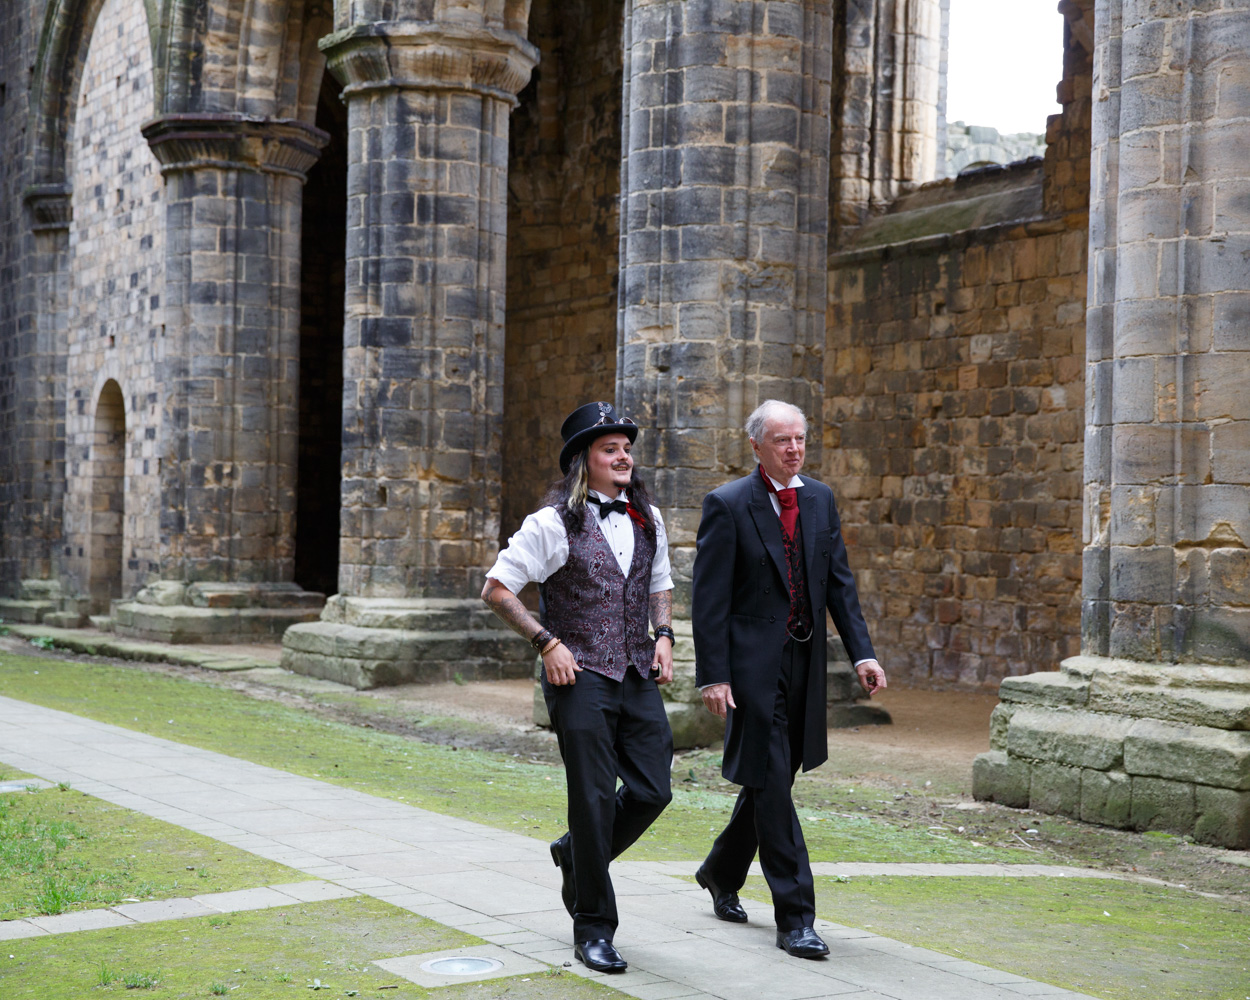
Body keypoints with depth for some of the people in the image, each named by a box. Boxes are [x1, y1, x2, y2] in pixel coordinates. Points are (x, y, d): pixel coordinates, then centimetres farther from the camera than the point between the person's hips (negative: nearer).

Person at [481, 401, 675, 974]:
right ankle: (592, 929, 9)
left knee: (652, 790, 1)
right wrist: (546, 642, -12)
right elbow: (496, 589, -5)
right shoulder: (554, 523, -6)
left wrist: (663, 635, 8)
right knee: (594, 799, -4)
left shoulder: (647, 520, 12)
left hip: (637, 674, 6)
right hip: (580, 675, -6)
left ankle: (576, 854, 31)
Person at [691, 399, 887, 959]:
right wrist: (712, 676, -15)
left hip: (804, 661, 6)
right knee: (771, 783, -5)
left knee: (770, 778, 16)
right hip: (754, 664, -6)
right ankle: (795, 917, 0)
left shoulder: (820, 500, 10)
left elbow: (839, 582, 10)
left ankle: (721, 873, 39)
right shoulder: (728, 505, -7)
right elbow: (709, 599, -9)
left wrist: (861, 653, 0)